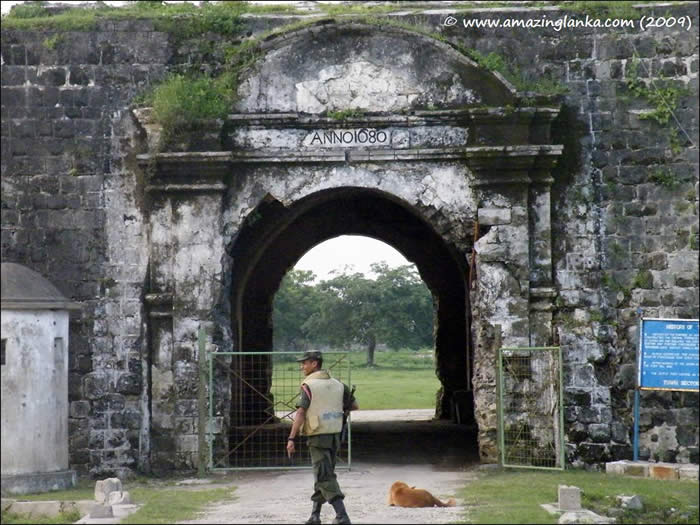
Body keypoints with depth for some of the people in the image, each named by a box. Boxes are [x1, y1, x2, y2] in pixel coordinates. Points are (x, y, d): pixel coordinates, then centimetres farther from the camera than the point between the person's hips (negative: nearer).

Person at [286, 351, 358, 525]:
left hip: (318, 437, -7)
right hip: (335, 436, 7)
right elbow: (354, 406, 13)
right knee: (322, 475, 17)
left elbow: (300, 414, -18)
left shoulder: (308, 385, -11)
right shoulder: (337, 384, 7)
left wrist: (291, 439, -19)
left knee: (325, 477, -6)